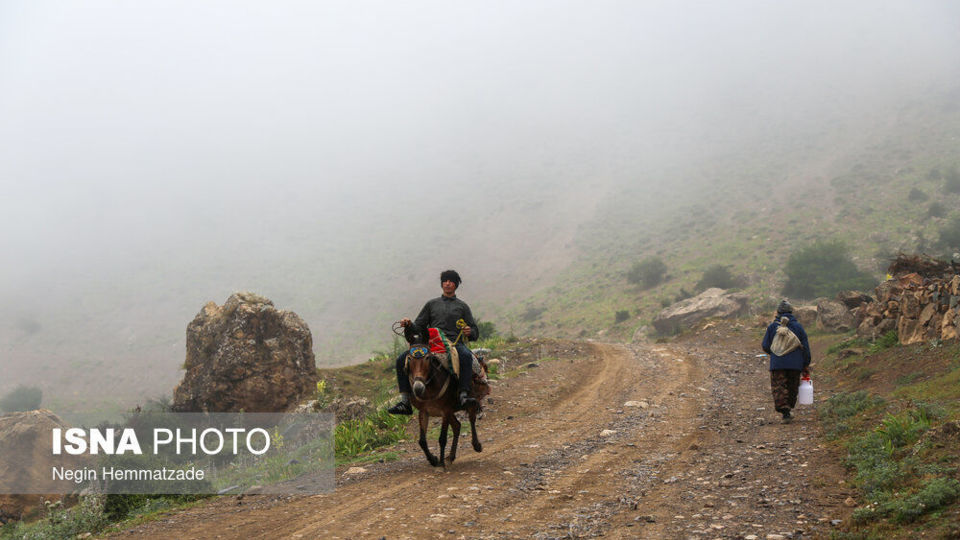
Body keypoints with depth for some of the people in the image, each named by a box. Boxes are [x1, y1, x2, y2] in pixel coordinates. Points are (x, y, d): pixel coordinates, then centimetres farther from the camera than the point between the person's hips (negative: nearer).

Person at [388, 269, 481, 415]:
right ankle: (405, 402, -20)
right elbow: (419, 327, 21)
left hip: (455, 343, -2)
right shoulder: (431, 304, 25)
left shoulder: (462, 306, 21)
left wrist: (470, 332, -9)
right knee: (402, 359, -17)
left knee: (466, 355, -39)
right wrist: (409, 324, -2)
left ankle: (464, 396, -47)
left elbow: (475, 333, 16)